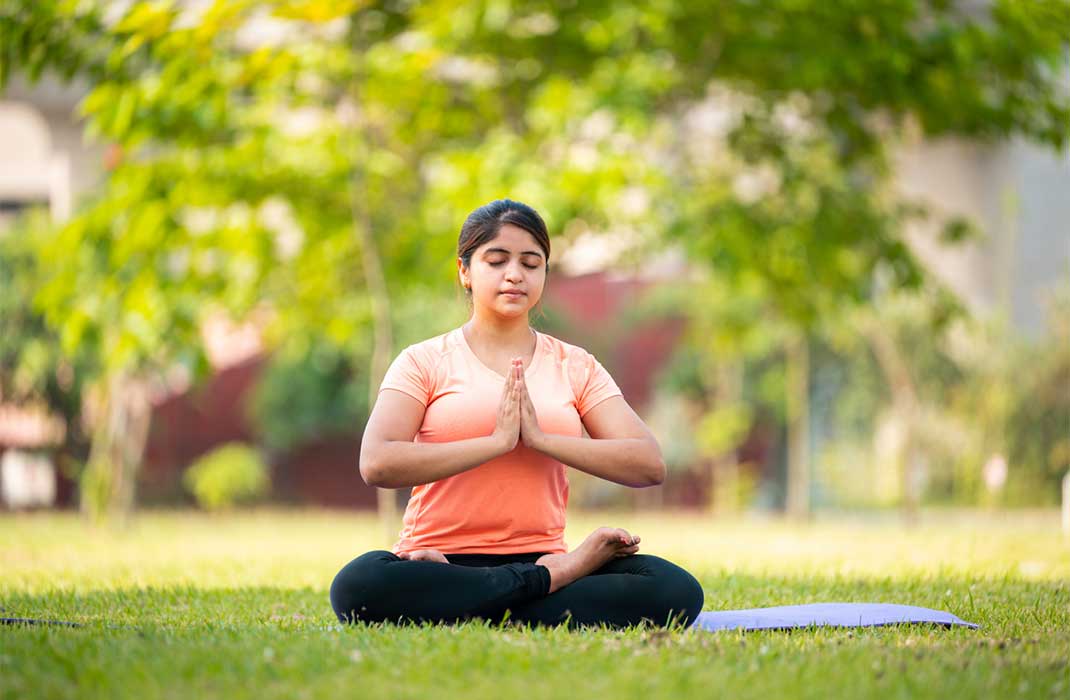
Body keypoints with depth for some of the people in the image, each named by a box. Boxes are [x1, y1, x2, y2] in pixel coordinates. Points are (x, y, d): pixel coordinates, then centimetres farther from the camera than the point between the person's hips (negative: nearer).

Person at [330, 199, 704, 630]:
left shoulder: (576, 367, 15)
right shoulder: (424, 362, 7)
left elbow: (649, 465, 0)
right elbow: (377, 464, -11)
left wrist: (540, 439, -12)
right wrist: (497, 442, -15)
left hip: (538, 556, 2)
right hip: (441, 560, -2)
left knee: (674, 590, -26)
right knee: (358, 585, -38)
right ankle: (556, 576, -23)